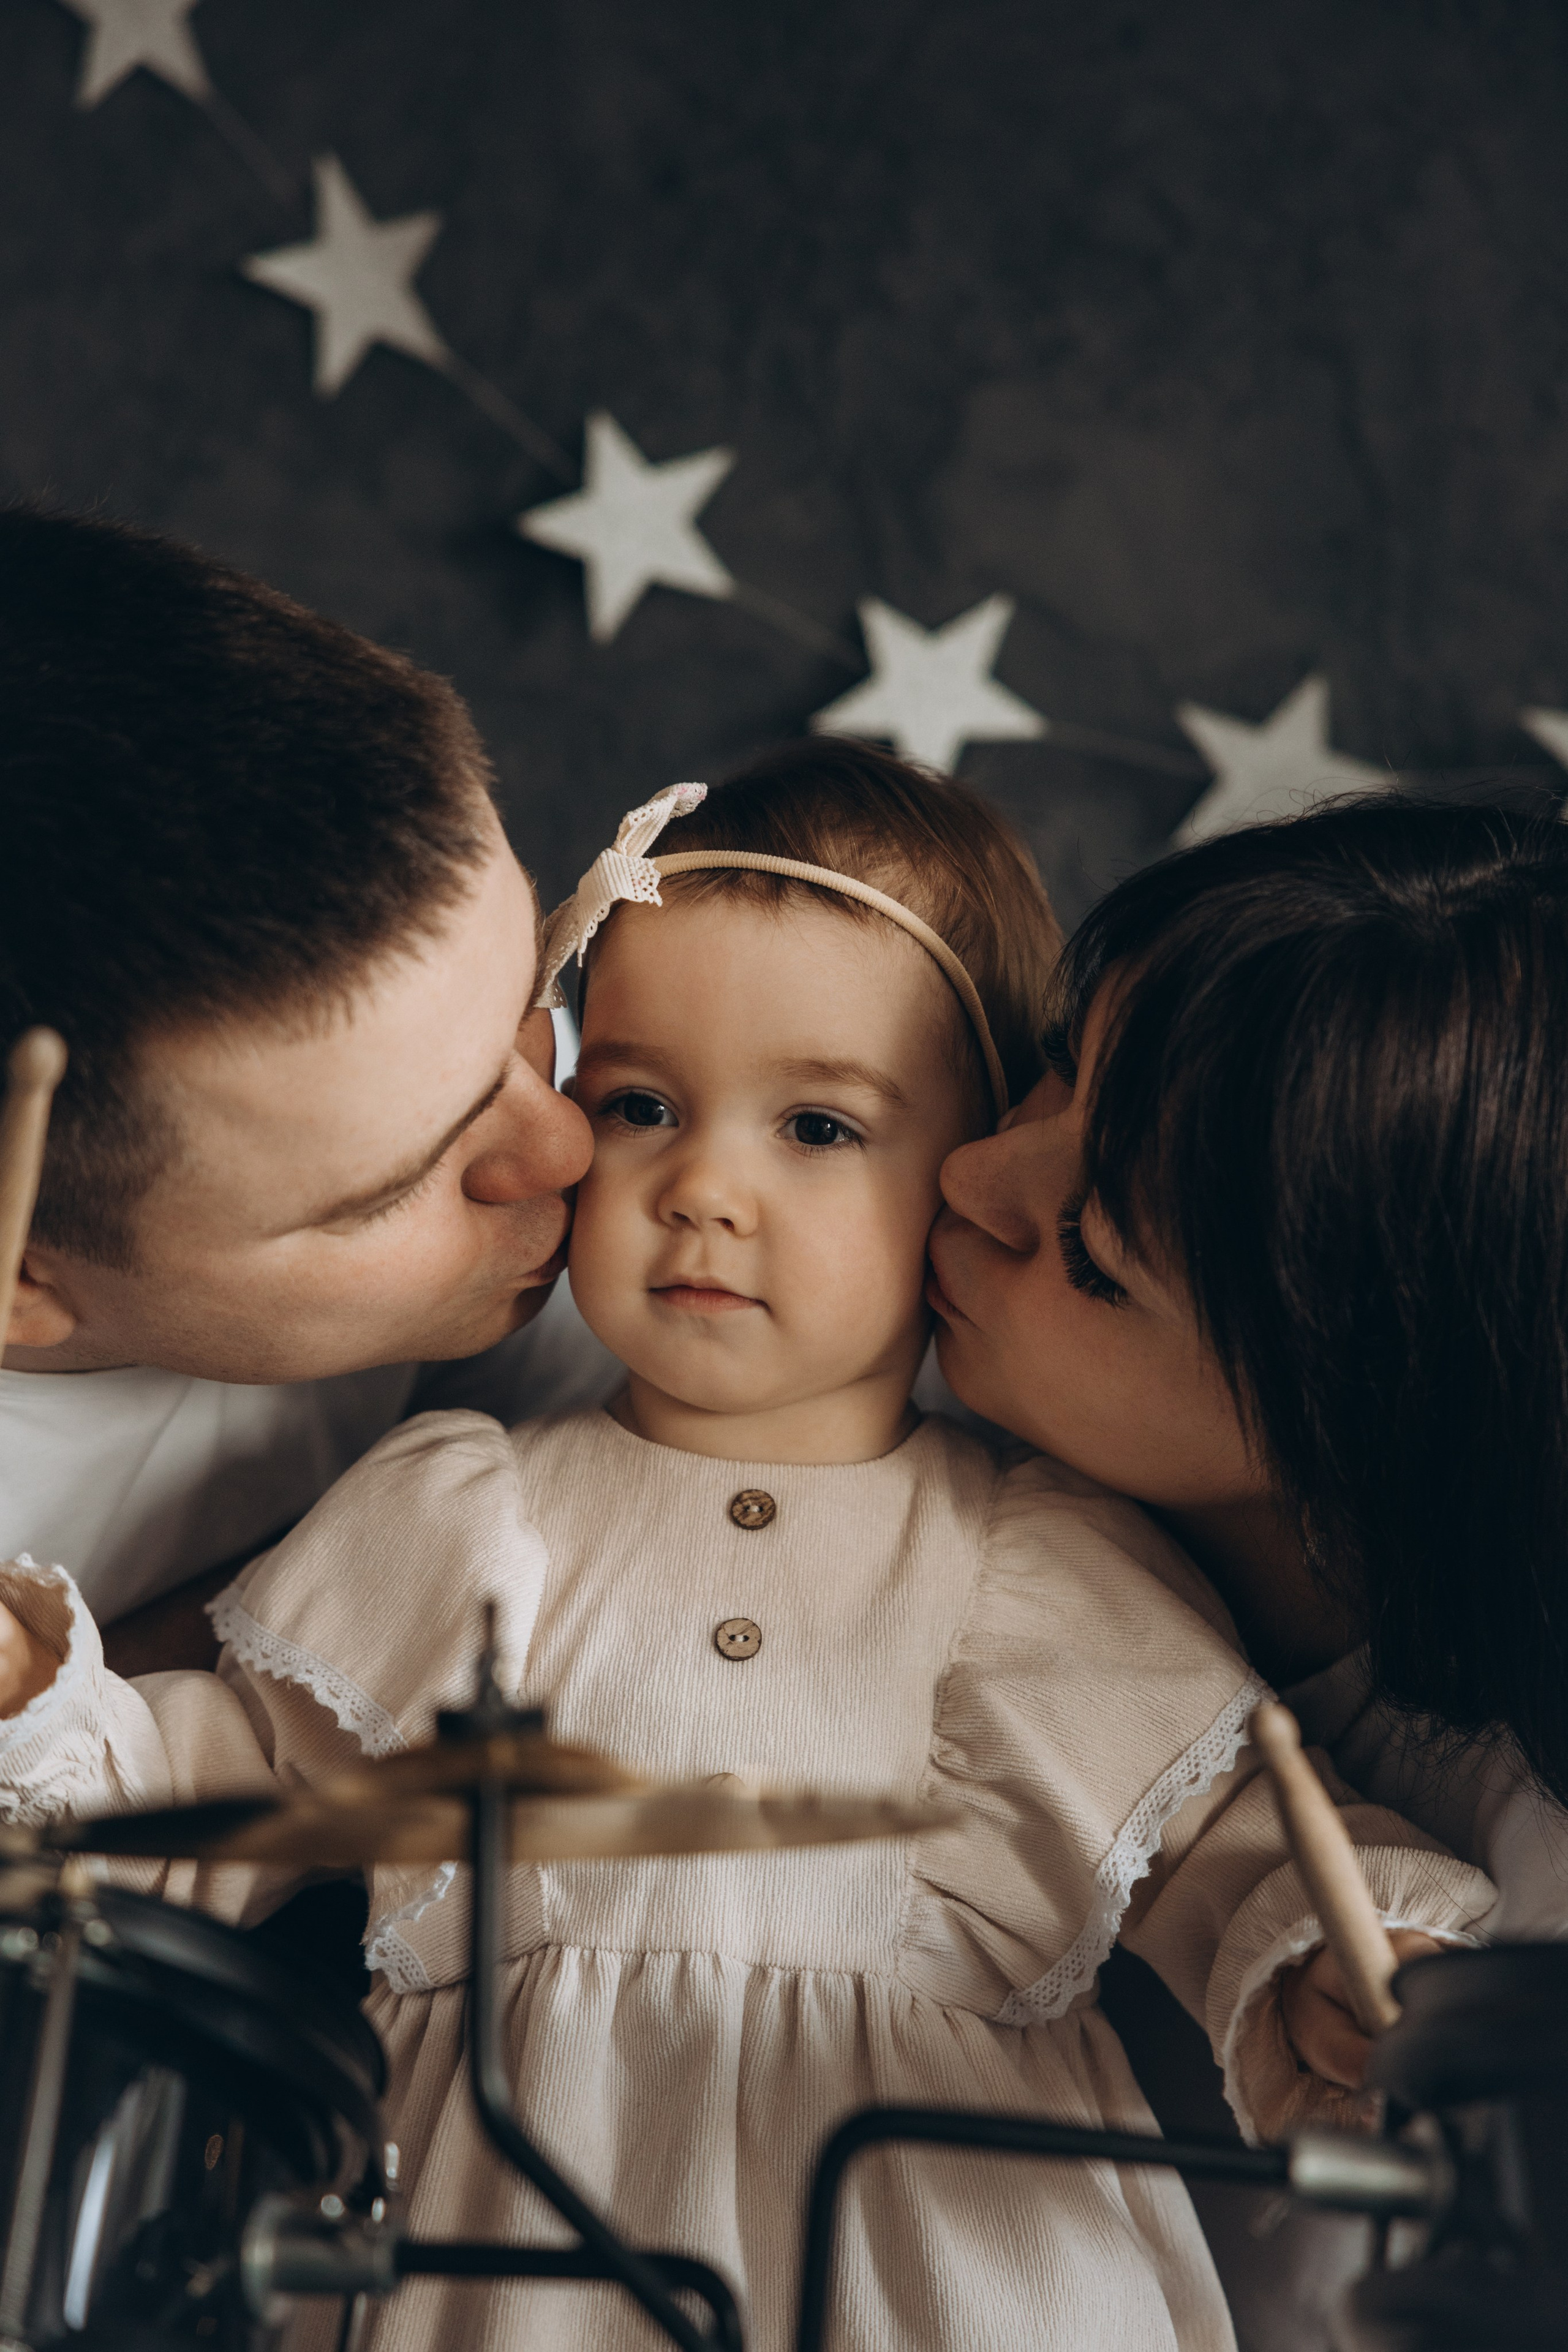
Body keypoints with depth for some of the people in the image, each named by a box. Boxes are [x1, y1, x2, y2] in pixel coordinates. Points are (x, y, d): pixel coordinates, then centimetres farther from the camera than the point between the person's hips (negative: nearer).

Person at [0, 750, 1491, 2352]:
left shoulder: (1046, 1563, 6)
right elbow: (242, 1770, 15)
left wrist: (1330, 1985, -11)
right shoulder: (460, 1519, 9)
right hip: (537, 2192, 1)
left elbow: (1224, 1828, 9)